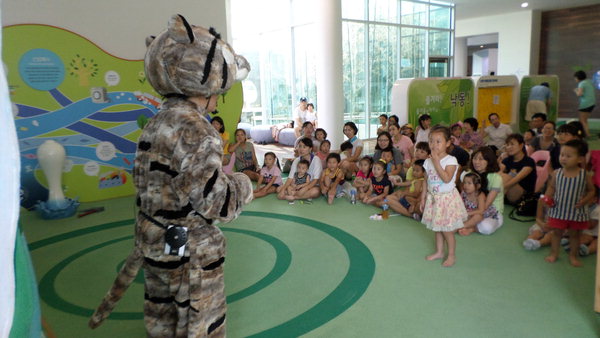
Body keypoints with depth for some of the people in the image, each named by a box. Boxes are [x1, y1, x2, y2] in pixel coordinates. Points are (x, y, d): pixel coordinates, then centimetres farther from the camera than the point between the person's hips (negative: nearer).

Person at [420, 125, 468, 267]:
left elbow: (447, 178, -29)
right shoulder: (428, 161, 2)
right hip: (433, 198, 6)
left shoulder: (451, 160, -16)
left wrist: (436, 161, -29)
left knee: (447, 230, 2)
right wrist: (423, 197, 10)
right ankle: (439, 252, 32)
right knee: (437, 228, 17)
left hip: (447, 198, -6)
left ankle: (451, 255, 20)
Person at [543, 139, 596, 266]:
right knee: (557, 232, 14)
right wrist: (548, 198, -11)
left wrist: (585, 200, -17)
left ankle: (573, 255, 33)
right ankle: (554, 253, 30)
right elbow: (551, 187, 5)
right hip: (558, 210, 1)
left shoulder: (585, 175, -11)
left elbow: (592, 190, 0)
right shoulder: (556, 173, -8)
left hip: (577, 212, -1)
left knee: (574, 234, 15)